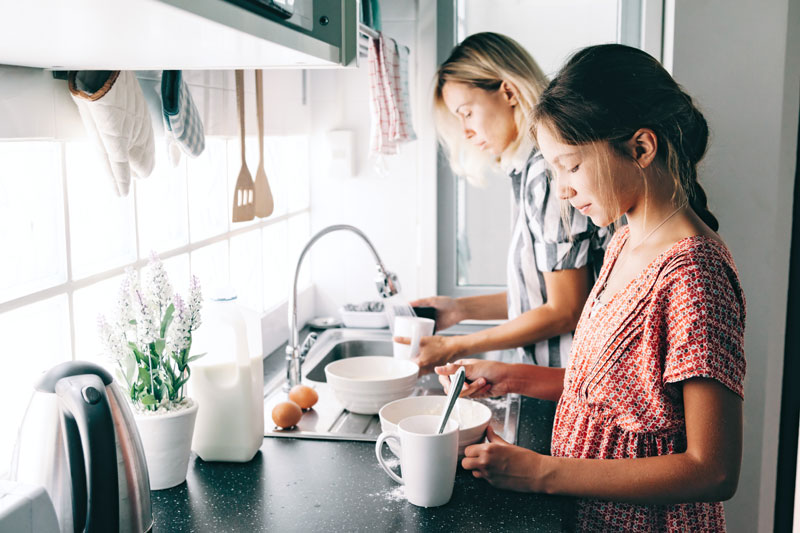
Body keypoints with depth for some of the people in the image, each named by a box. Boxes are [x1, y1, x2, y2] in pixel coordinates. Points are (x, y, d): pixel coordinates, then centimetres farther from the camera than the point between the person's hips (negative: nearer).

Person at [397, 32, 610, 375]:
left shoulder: (549, 172, -19)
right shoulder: (529, 170, 9)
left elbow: (565, 312, -18)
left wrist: (457, 347, -13)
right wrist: (463, 308, 10)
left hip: (567, 382, -8)